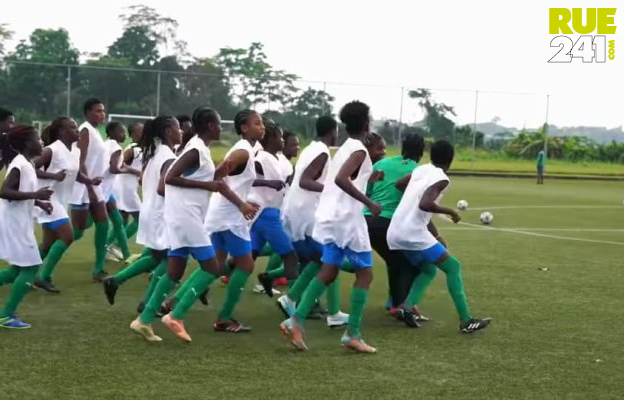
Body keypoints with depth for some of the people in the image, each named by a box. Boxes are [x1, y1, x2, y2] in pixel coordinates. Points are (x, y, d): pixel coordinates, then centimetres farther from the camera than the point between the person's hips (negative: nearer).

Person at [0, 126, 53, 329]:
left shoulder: (26, 163, 12)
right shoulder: (20, 164, -19)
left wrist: (39, 202, 10)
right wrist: (35, 195, -28)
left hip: (19, 223, 10)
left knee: (20, 268, 16)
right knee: (30, 267, -5)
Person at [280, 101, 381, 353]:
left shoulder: (344, 148, 16)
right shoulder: (359, 151, -12)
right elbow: (341, 179, -27)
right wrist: (369, 203, -25)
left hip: (331, 216, 9)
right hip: (347, 218, -9)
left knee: (328, 272, 8)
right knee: (365, 273, 2)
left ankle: (296, 320, -4)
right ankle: (352, 334, 0)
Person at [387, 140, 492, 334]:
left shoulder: (420, 170, 16)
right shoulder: (441, 179, -8)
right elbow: (424, 204, -25)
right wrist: (450, 211, -7)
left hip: (395, 232, 8)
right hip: (413, 233, -8)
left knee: (429, 269, 24)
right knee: (453, 267, 1)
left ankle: (407, 306, 4)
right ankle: (466, 321, -5)